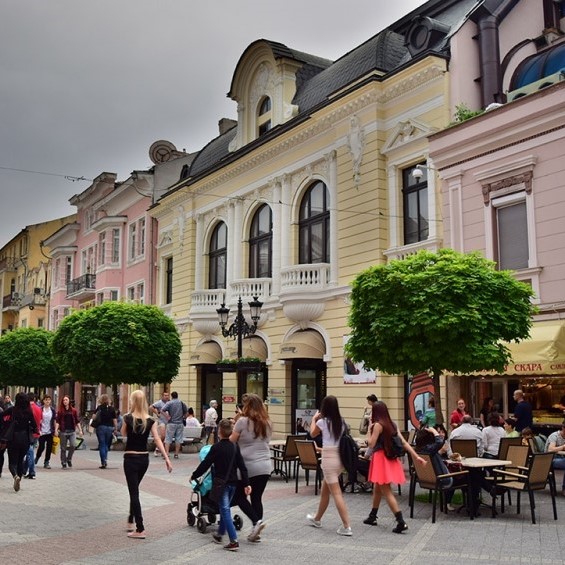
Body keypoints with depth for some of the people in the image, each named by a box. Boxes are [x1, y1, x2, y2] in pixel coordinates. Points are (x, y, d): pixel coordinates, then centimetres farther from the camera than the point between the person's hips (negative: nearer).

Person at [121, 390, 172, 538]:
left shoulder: (128, 418, -11)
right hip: (144, 459, 4)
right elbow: (157, 440, -9)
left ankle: (140, 530, -4)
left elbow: (123, 434, 8)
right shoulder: (150, 420, -4)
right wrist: (167, 458, -9)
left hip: (131, 458, -4)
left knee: (134, 492, -1)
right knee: (135, 489, 24)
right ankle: (131, 521, 35)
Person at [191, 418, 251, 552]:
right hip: (233, 483, 6)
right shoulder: (235, 447, 3)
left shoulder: (216, 447, -13)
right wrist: (246, 484, 2)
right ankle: (220, 534, 34)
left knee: (225, 510, -6)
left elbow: (205, 464, -9)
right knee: (225, 508, 21)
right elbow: (242, 466, 1)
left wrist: (194, 476, 4)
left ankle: (234, 541, -14)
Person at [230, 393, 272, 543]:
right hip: (265, 466, 5)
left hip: (248, 466, -5)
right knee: (257, 498, 10)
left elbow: (231, 441, -3)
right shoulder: (267, 423, 10)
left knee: (240, 496, 9)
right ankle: (256, 531, 10)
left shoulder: (243, 421, -7)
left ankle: (256, 521, -7)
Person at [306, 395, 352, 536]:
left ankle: (346, 526, -11)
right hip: (339, 457, 7)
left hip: (329, 458, -7)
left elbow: (312, 434, 8)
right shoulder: (341, 421, 3)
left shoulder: (322, 422, -11)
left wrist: (314, 419, 21)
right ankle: (317, 519, 37)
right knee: (324, 490, 22)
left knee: (336, 493, -7)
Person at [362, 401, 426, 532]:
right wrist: (416, 456, 3)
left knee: (386, 491, -8)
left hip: (381, 459, -9)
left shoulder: (378, 425, -13)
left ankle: (401, 522, -15)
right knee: (377, 488, 22)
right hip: (390, 459, 9)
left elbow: (371, 444, -14)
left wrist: (369, 430, -2)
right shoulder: (392, 424, 9)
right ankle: (372, 516, 34)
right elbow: (404, 442, 5)